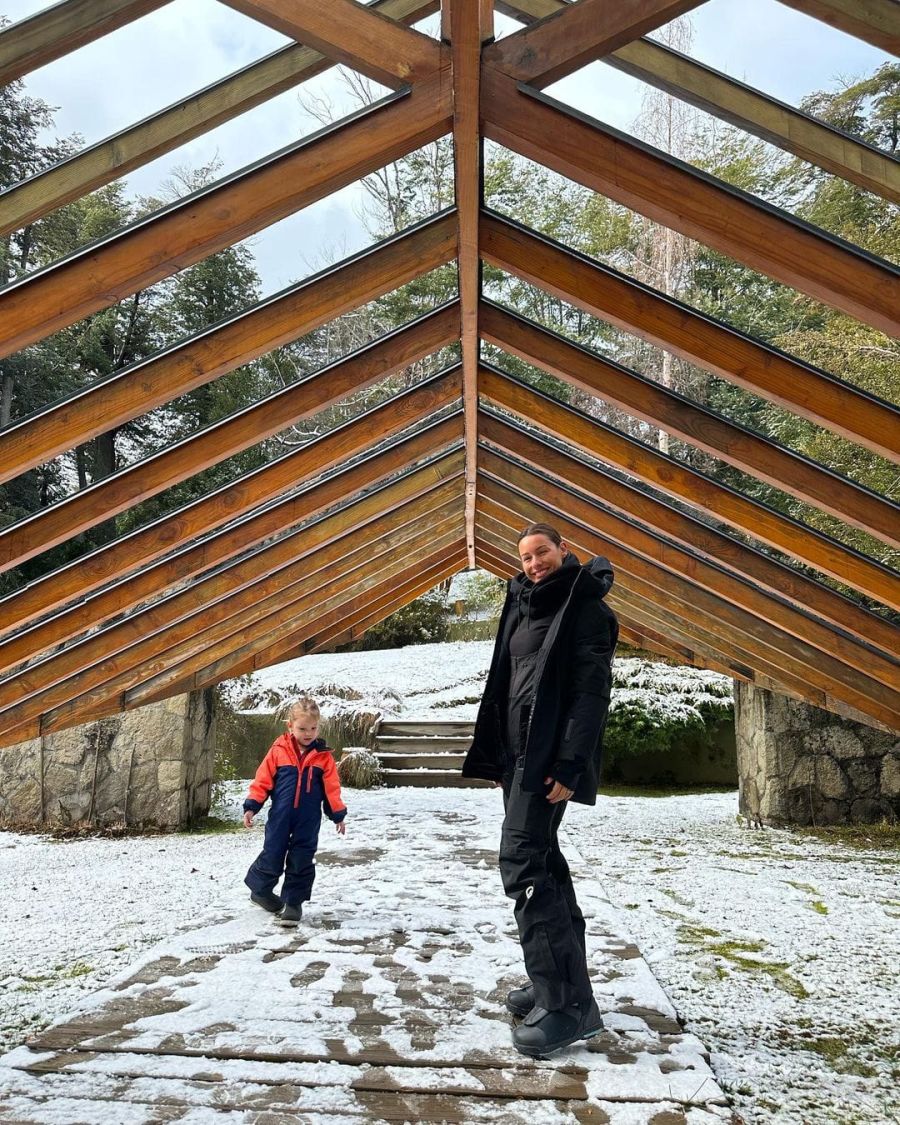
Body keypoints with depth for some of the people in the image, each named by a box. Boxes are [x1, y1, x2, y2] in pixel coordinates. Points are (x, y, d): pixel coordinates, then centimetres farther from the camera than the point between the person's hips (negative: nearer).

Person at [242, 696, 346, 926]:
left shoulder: (323, 756, -1)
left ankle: (293, 903, 20)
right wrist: (251, 807, -6)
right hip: (280, 817, -1)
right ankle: (259, 889, 33)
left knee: (301, 863, 5)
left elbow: (331, 787, 3)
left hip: (309, 820, 1)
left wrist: (338, 814, 4)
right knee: (272, 857, 6)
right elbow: (262, 780, -2)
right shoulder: (278, 751, -4)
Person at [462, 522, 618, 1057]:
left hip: (550, 756, -9)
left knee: (523, 861, -14)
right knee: (544, 860, 14)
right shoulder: (525, 606, 16)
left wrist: (570, 766, -23)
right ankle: (561, 981, 26)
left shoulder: (586, 609, -9)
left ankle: (569, 1002, -8)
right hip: (520, 752, 9)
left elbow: (592, 693, -16)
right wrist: (498, 756, 15)